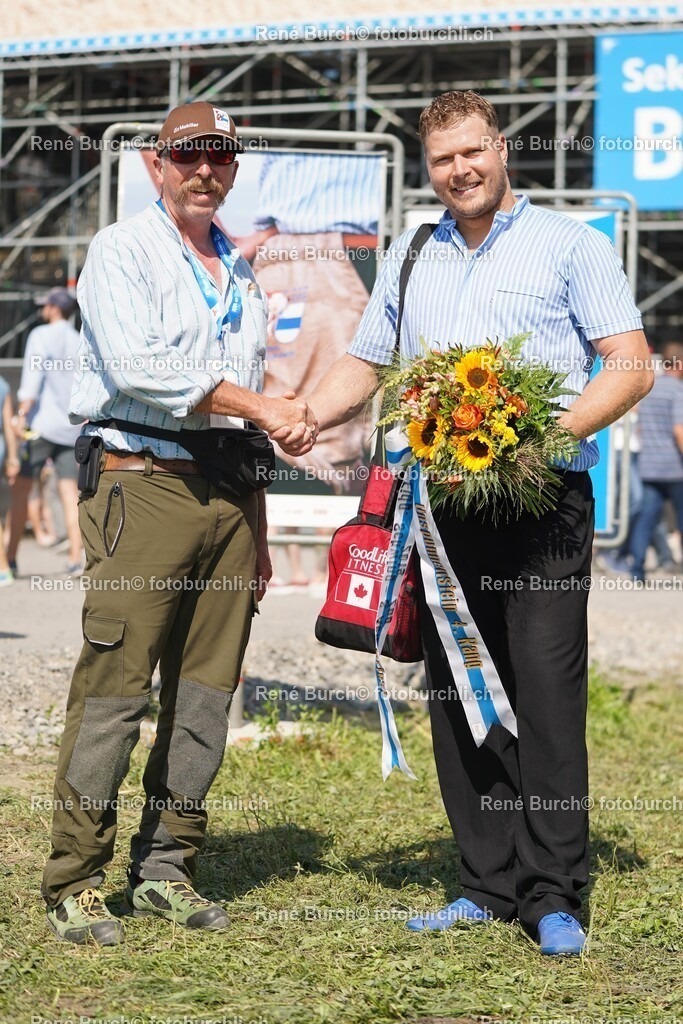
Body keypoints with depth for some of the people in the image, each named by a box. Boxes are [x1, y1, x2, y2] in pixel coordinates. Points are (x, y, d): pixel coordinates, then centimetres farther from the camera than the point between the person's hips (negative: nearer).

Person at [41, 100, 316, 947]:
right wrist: (259, 407, -13)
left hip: (230, 495, 6)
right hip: (148, 486, -6)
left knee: (204, 695, 5)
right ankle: (74, 884, -3)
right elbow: (139, 366, -14)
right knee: (113, 690, -8)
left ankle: (165, 870, 13)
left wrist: (258, 531, 18)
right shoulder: (122, 251, 1)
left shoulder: (239, 275, 21)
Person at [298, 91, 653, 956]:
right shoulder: (409, 258, 19)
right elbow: (364, 365, 23)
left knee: (546, 693, -9)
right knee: (456, 698, 4)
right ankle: (488, 887, 12)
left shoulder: (568, 244, 4)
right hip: (443, 499, 5)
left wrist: (551, 432, -17)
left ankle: (552, 895, -4)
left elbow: (631, 366, -2)